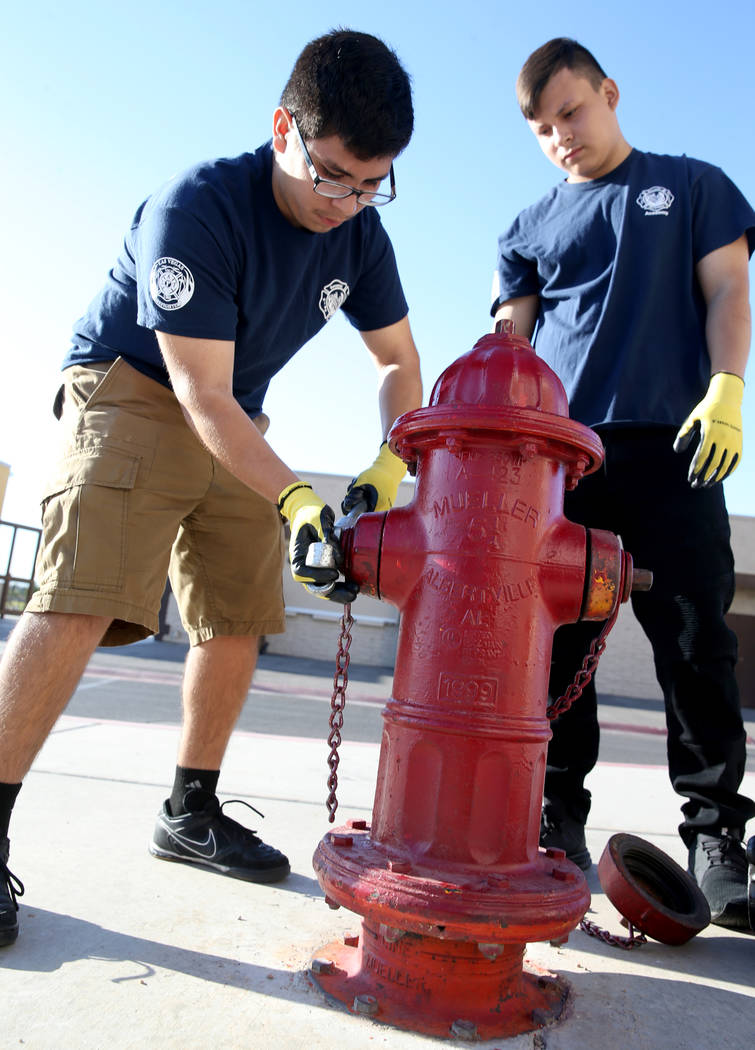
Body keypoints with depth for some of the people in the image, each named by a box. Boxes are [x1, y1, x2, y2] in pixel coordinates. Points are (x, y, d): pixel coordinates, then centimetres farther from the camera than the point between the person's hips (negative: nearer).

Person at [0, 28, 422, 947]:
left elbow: (398, 363, 4)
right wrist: (296, 502, -38)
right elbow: (202, 395, -27)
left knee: (238, 621, 3)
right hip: (128, 391, -6)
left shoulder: (360, 236, -4)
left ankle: (190, 814, 18)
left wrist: (389, 466, -15)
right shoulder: (197, 207, -23)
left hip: (233, 430, 7)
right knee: (82, 602, -23)